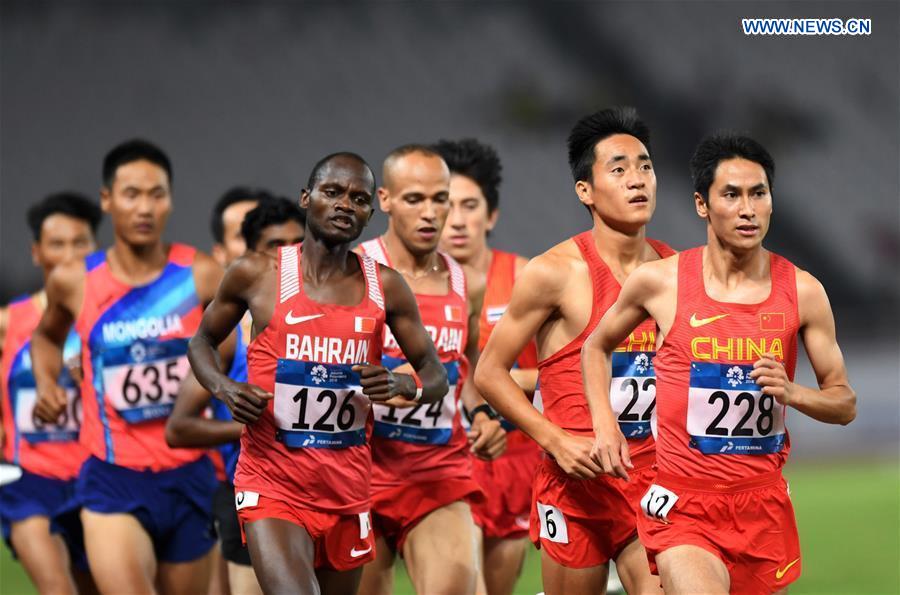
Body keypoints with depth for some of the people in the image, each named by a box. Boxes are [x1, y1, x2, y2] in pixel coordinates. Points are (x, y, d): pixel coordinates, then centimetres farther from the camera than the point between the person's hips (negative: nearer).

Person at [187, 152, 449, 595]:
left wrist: (403, 387, -14)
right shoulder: (257, 274, -2)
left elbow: (436, 376, 10)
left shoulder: (385, 288, 4)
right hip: (273, 484, -4)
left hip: (348, 487, 4)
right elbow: (202, 341, 13)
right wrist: (224, 389, -8)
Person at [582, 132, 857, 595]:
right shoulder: (658, 282, -4)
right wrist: (605, 428, 2)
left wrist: (791, 393, -13)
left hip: (764, 504, 3)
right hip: (684, 502, -3)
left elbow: (845, 404, 7)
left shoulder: (803, 292, -1)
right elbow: (596, 347, 16)